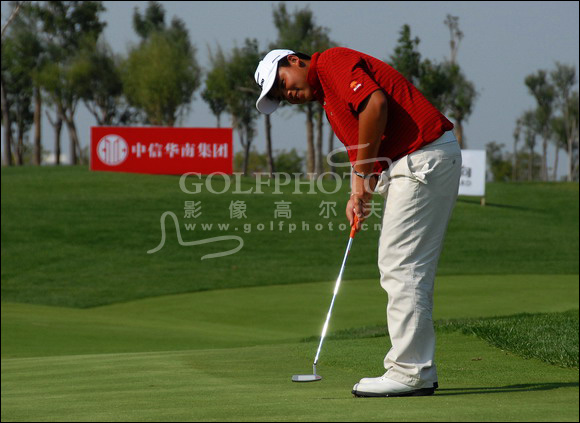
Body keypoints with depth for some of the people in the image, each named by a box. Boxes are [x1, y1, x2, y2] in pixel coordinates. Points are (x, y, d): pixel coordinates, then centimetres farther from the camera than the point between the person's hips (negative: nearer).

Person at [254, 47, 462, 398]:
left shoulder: (332, 61, -5)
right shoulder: (328, 101, 24)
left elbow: (375, 104, -20)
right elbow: (364, 152, 21)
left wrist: (362, 176, -13)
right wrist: (359, 196, 1)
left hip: (425, 156, -10)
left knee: (402, 268, -9)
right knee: (411, 270, 12)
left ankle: (408, 372, -8)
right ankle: (419, 371, 16)